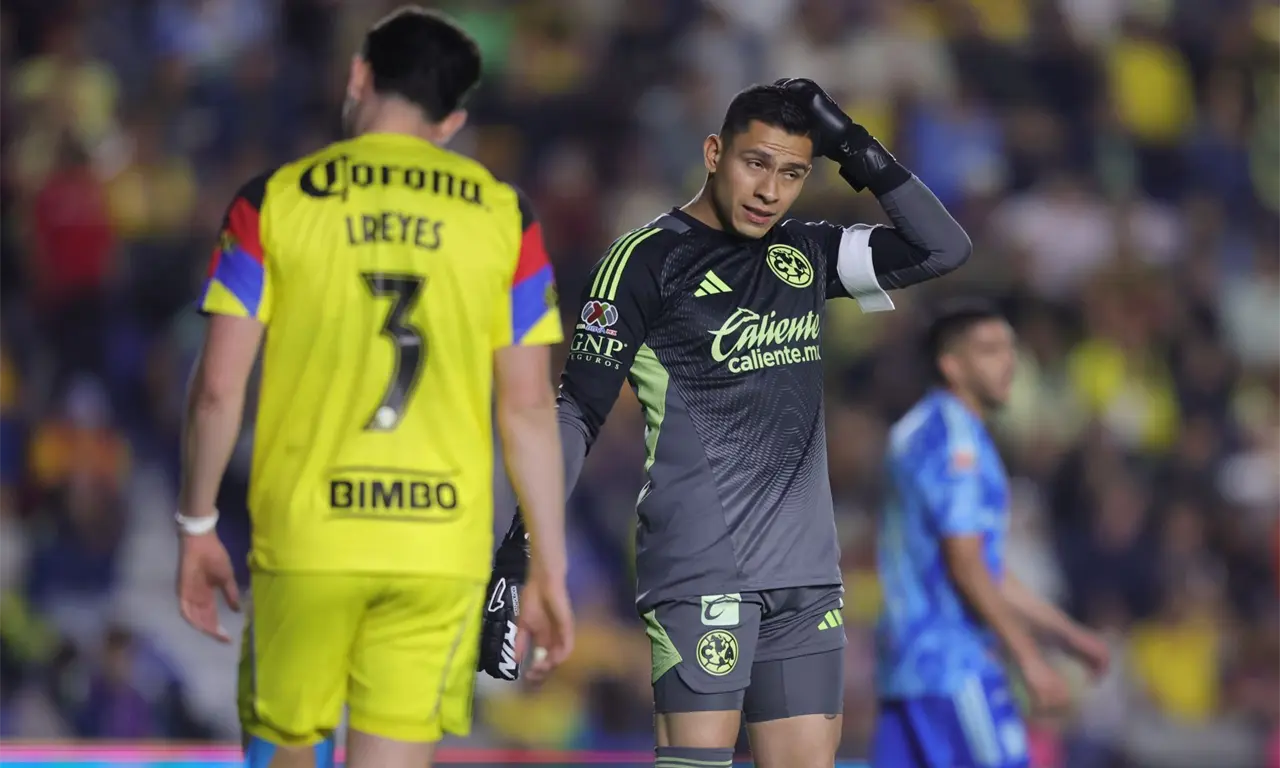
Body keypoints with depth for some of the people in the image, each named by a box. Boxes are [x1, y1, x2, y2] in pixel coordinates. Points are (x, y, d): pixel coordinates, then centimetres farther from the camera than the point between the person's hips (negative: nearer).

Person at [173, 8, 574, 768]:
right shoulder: (503, 214, 4)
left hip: (305, 536, -1)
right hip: (445, 543, 1)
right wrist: (549, 570, 7)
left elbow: (219, 386, -2)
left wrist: (197, 528, 10)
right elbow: (529, 407, 2)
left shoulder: (275, 200, 1)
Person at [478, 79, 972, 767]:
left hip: (806, 571, 6)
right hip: (701, 566, -6)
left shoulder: (805, 254, 13)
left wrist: (857, 152, 2)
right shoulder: (649, 259, -4)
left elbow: (943, 248, 12)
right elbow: (575, 413, -5)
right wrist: (521, 549, -13)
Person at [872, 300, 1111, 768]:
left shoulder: (918, 432, 20)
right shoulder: (956, 439, -11)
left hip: (905, 659, 10)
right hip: (951, 662, -10)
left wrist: (1067, 633, 23)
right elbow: (965, 567, -17)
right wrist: (1029, 659, -15)